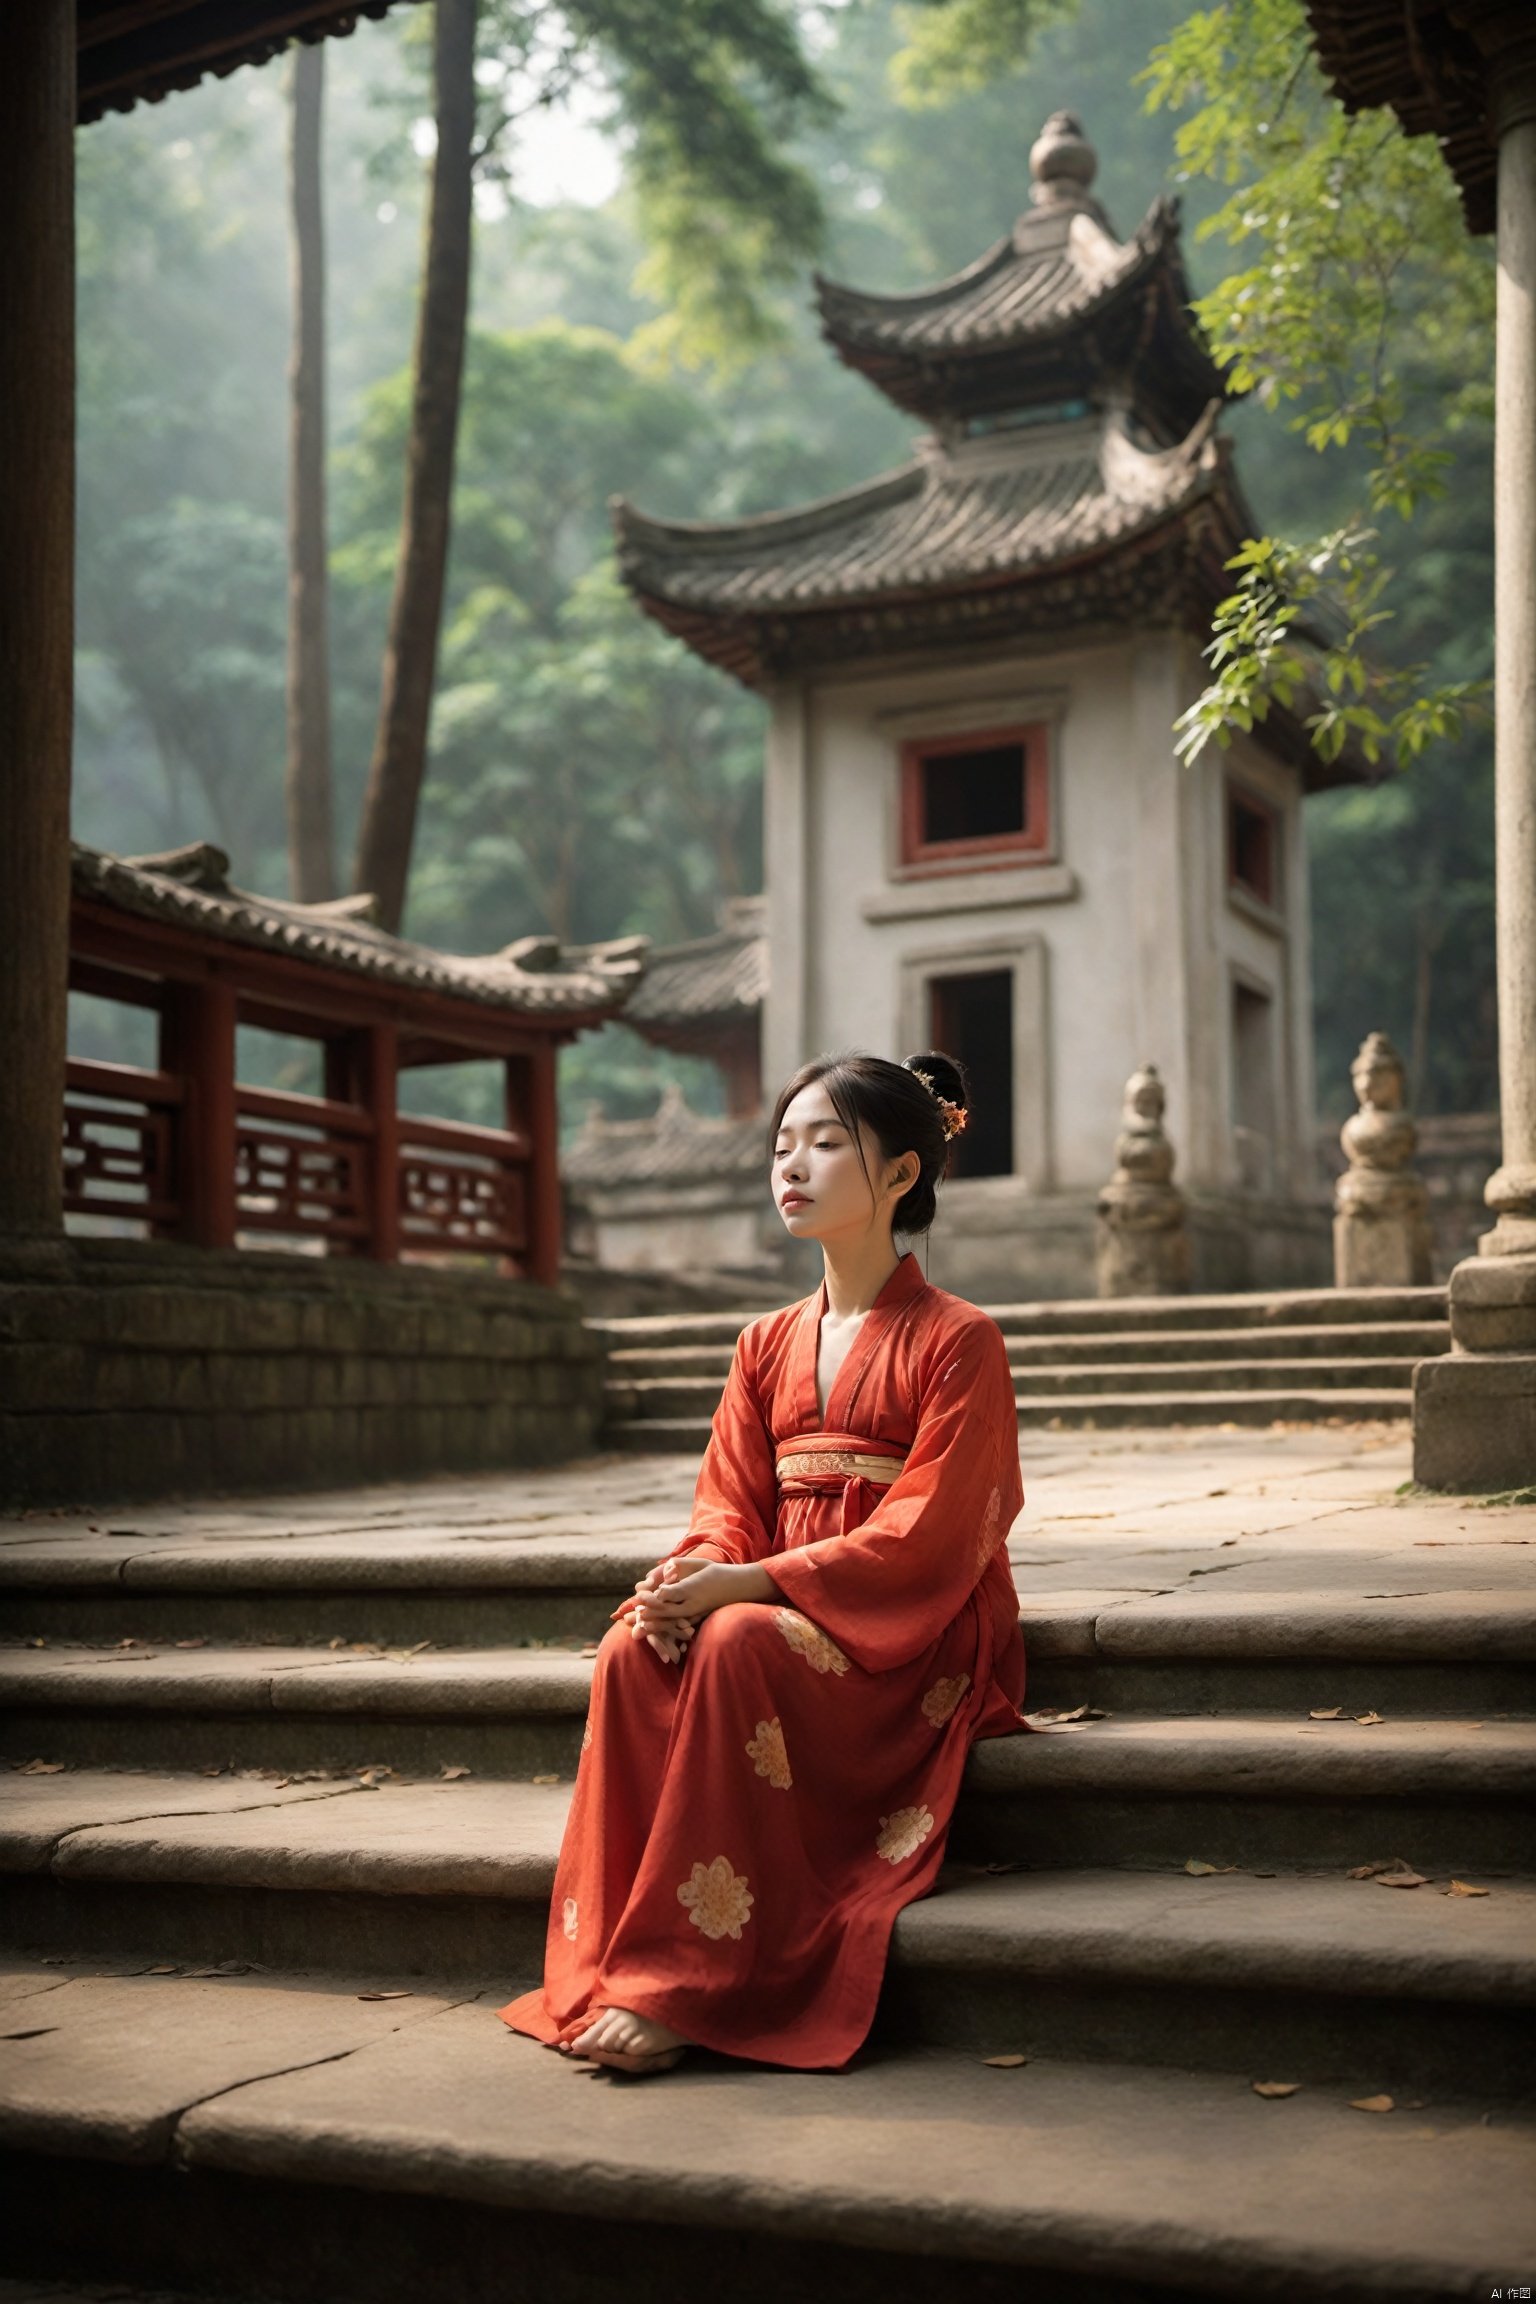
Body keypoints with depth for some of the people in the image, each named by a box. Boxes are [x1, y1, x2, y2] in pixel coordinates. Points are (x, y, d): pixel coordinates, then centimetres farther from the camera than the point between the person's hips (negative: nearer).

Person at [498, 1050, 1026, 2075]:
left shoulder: (957, 1341, -5)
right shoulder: (768, 1347, 15)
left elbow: (924, 1539, -14)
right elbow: (729, 1505, 9)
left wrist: (744, 1585, -23)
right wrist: (689, 1575, -17)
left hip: (912, 1646, -5)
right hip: (780, 1619, 6)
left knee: (736, 1645, -34)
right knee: (635, 1646, -25)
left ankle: (680, 1983, -30)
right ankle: (611, 1963, -25)